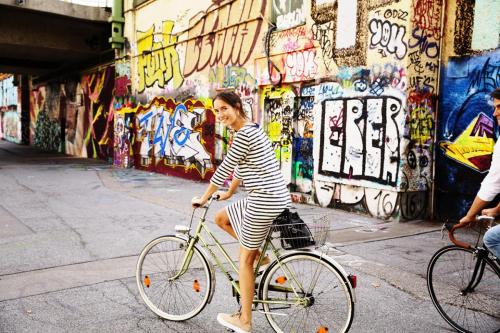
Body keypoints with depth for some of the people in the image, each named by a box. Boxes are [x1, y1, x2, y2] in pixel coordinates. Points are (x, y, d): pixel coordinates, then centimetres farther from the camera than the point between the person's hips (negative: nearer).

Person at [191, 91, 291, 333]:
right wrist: (229, 193, 35)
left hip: (264, 200, -10)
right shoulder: (250, 129, 15)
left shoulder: (244, 133, -16)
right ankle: (259, 256, 22)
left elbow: (225, 168, -12)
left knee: (245, 259, 3)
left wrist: (203, 198, -1)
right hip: (271, 196, 10)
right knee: (221, 218, 21)